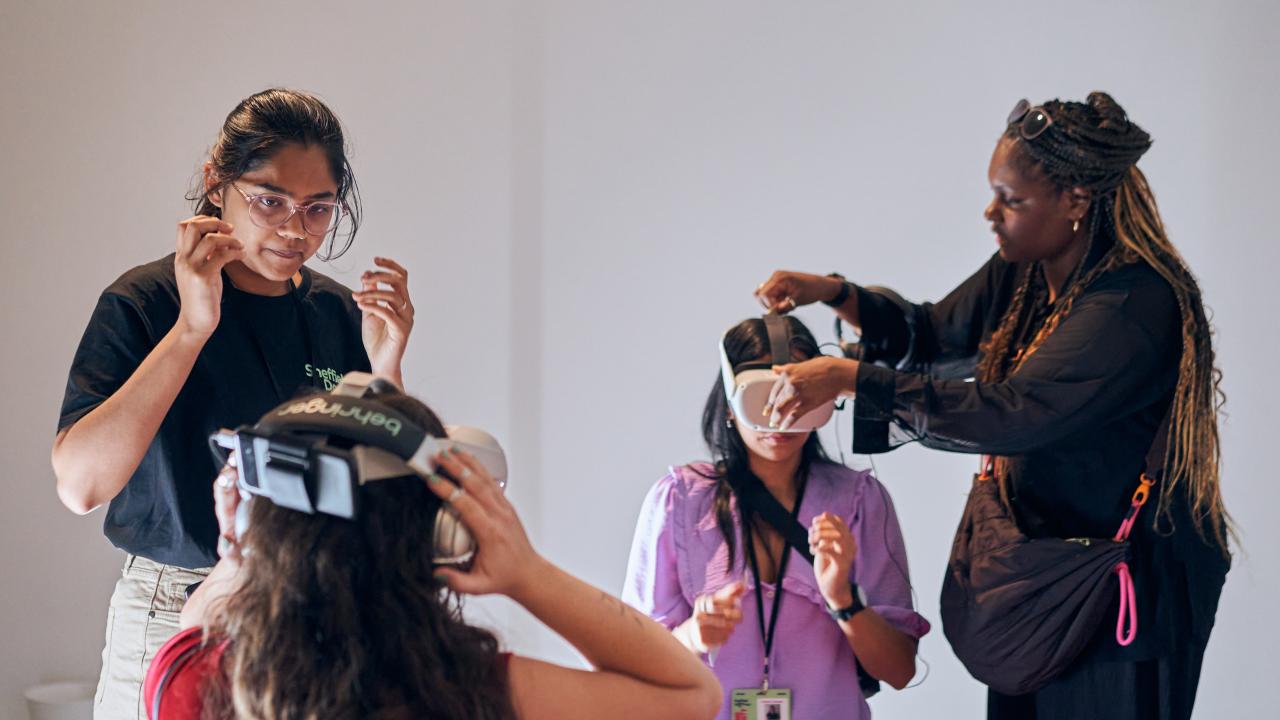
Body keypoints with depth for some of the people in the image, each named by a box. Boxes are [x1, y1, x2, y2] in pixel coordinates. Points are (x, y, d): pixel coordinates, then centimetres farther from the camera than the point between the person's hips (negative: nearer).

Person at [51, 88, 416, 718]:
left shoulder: (342, 316, 2)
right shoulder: (143, 303, -10)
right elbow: (79, 484, -23)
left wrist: (386, 369, -12)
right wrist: (191, 328, -25)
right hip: (172, 624, -4)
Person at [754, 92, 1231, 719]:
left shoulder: (1134, 303, -26)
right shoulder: (1021, 273, 2)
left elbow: (1013, 412, -33)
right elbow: (934, 333, 17)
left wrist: (850, 377, -32)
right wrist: (832, 293, -1)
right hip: (1041, 555, 8)